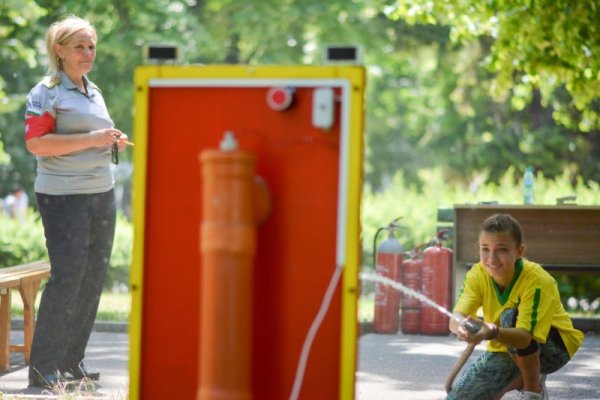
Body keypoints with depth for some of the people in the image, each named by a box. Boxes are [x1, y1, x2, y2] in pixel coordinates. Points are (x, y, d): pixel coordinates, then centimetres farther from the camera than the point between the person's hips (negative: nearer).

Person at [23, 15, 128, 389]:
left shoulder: (94, 91, 18)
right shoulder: (46, 92, -7)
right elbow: (36, 143, -18)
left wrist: (114, 143, 9)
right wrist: (92, 139, -21)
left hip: (102, 193, 8)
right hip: (63, 196, -8)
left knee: (95, 275, 6)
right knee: (68, 274, -12)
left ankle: (73, 361, 15)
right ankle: (43, 366, -5)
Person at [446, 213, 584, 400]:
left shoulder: (537, 280, -29)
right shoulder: (478, 275, -15)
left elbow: (525, 337, -40)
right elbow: (456, 318, -30)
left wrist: (492, 333, -61)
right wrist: (462, 326, -56)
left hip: (554, 346, -5)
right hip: (507, 350, 5)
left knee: (511, 316, -34)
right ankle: (522, 381, 17)